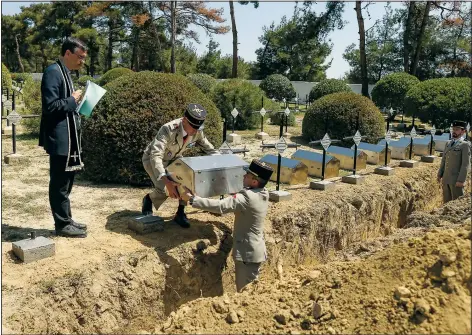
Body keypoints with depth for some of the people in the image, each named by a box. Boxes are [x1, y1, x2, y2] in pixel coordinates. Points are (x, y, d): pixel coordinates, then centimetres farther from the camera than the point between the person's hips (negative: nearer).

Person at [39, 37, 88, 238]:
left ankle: (66, 220, 25)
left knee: (65, 182, 15)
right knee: (59, 183, -1)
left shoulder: (65, 72, 16)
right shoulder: (53, 72, -14)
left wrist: (76, 102, 6)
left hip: (68, 138, 10)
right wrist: (72, 100, -11)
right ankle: (62, 225, 9)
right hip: (59, 139, -10)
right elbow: (50, 106, -22)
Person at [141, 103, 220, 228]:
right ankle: (148, 198, 10)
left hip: (174, 158, 5)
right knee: (163, 190, -24)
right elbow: (155, 156, -48)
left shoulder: (197, 132, -22)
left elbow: (211, 151, -8)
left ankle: (180, 213, 0)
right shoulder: (168, 129, -39)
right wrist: (166, 181, -60)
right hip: (152, 159, -5)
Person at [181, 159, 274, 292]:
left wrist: (192, 198, -27)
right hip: (255, 250, 9)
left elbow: (220, 206, -33)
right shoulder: (263, 194, 2)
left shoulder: (247, 197, -24)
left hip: (248, 252, -9)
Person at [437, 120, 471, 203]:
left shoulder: (465, 145, -7)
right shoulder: (448, 143, 14)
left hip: (456, 180, -6)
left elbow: (466, 164, -13)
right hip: (446, 179, 6)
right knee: (446, 202, 13)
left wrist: (461, 180, -18)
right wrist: (439, 174, 13)